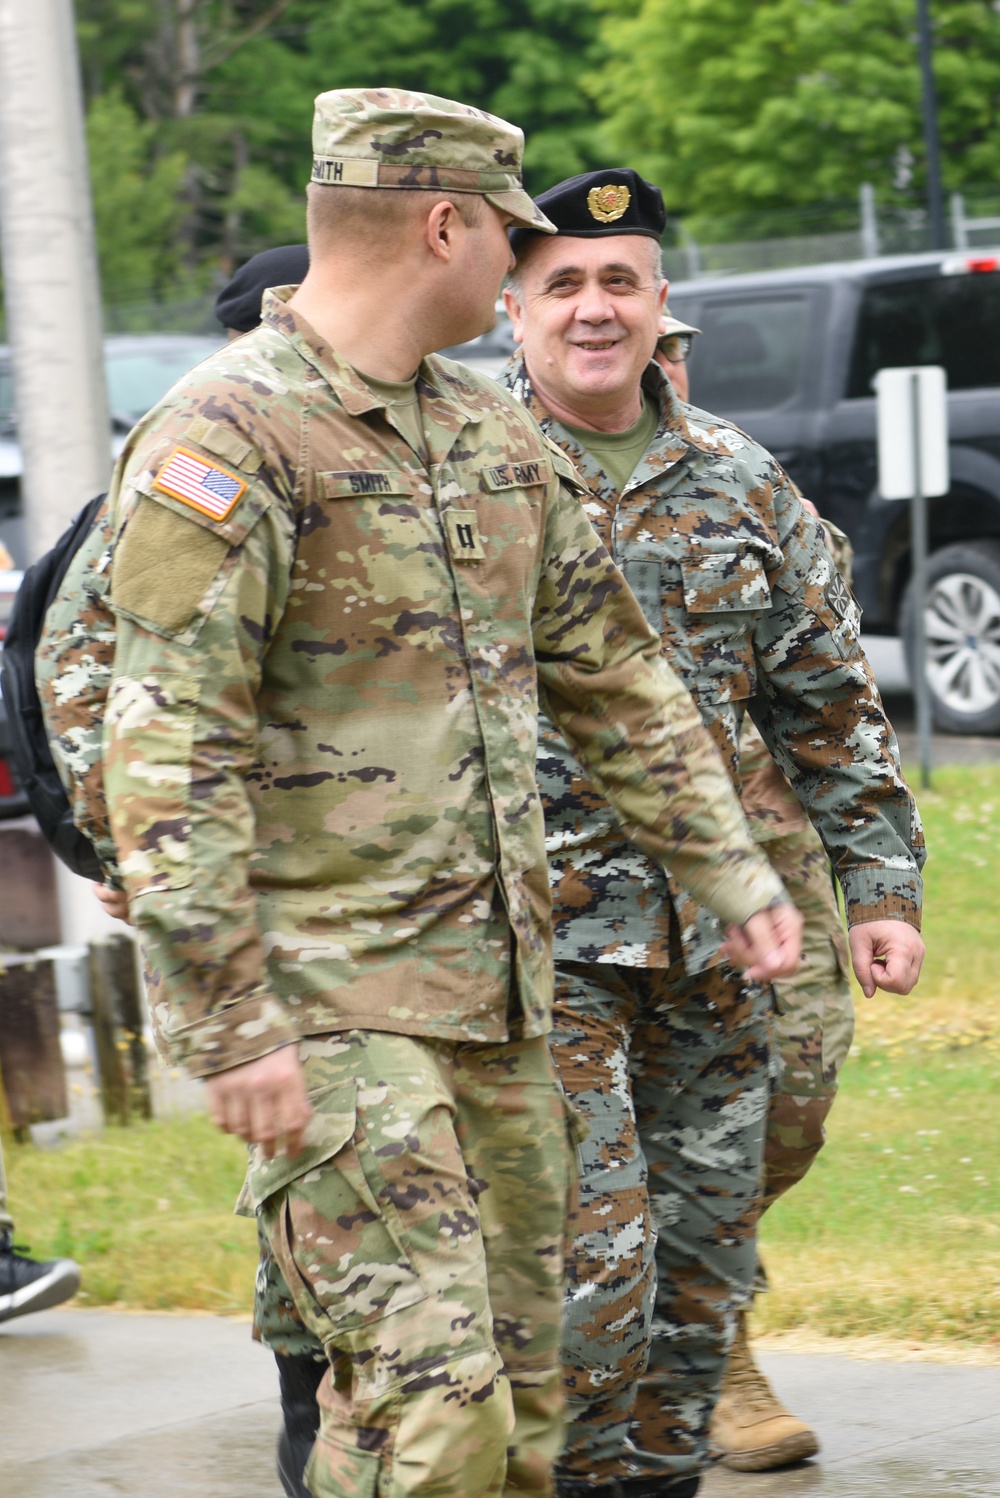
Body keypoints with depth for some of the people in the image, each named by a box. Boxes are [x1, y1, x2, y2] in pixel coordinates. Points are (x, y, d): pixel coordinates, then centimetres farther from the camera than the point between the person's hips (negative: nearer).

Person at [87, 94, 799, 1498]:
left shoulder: (496, 435, 14)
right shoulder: (226, 443, -14)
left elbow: (615, 678, 23)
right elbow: (166, 760, -19)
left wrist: (733, 872, 18)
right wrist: (230, 1028, -23)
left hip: (500, 997, 8)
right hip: (329, 1002, -8)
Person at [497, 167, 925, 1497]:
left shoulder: (741, 484, 10)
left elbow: (832, 704, 15)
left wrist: (881, 884, 9)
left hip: (713, 932, 5)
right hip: (540, 933, -5)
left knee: (703, 1252, 10)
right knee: (589, 1257, -11)